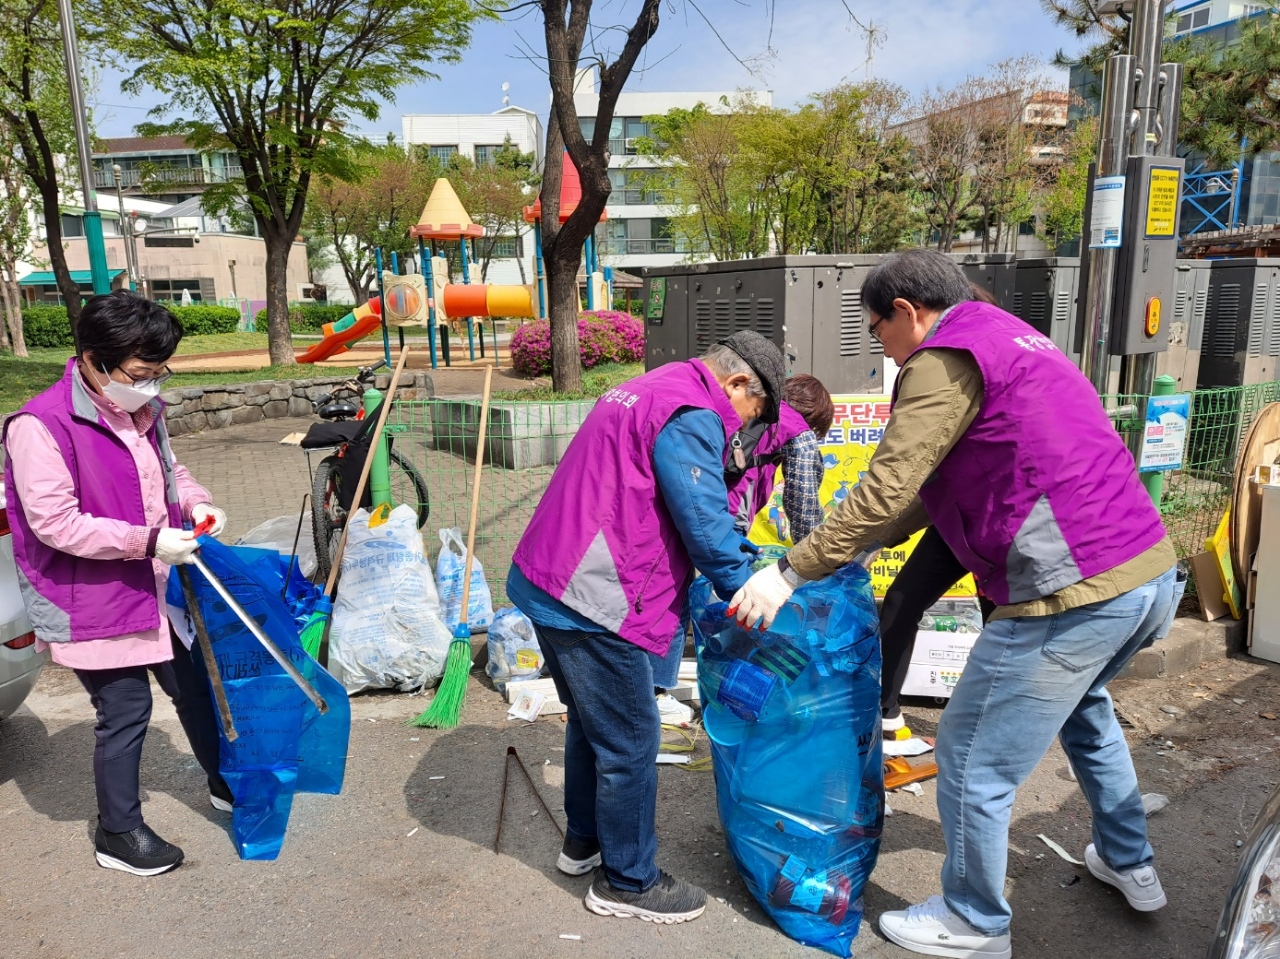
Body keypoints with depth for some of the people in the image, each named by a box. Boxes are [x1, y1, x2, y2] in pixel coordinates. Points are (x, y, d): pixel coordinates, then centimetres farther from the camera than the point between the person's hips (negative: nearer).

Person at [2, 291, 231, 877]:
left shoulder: (142, 409, 3)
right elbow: (54, 521, -24)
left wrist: (194, 501, -3)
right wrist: (147, 541, -27)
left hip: (158, 590, 7)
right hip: (95, 604, -7)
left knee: (192, 687, 18)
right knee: (125, 713, 4)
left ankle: (224, 785, 40)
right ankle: (118, 834, 26)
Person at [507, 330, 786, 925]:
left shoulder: (646, 391, 18)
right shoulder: (692, 416, -14)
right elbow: (704, 525, -17)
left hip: (544, 582, 11)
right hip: (592, 602, -11)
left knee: (592, 720, 25)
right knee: (630, 743, 5)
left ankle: (583, 841, 42)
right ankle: (627, 882, 22)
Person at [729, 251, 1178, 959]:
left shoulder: (945, 359, -9)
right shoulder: (1015, 341, 21)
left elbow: (886, 489, -17)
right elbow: (938, 484, 23)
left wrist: (792, 571, -9)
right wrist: (859, 546, 25)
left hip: (1071, 596, -10)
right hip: (1153, 575, 10)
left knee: (972, 763, 7)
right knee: (1080, 706, 36)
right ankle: (1129, 865, 51)